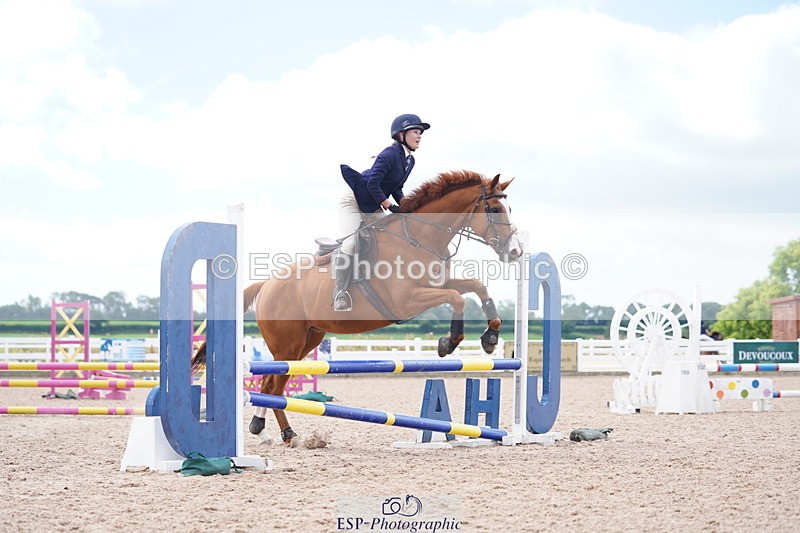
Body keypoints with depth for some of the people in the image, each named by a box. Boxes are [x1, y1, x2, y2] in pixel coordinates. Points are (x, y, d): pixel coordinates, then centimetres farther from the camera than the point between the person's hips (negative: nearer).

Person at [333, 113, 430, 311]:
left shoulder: (410, 160, 3)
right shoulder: (390, 154, -24)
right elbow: (372, 183, -28)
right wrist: (387, 204, -20)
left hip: (373, 206, 9)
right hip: (353, 201, -9)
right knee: (351, 243, -19)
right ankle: (339, 292, -15)